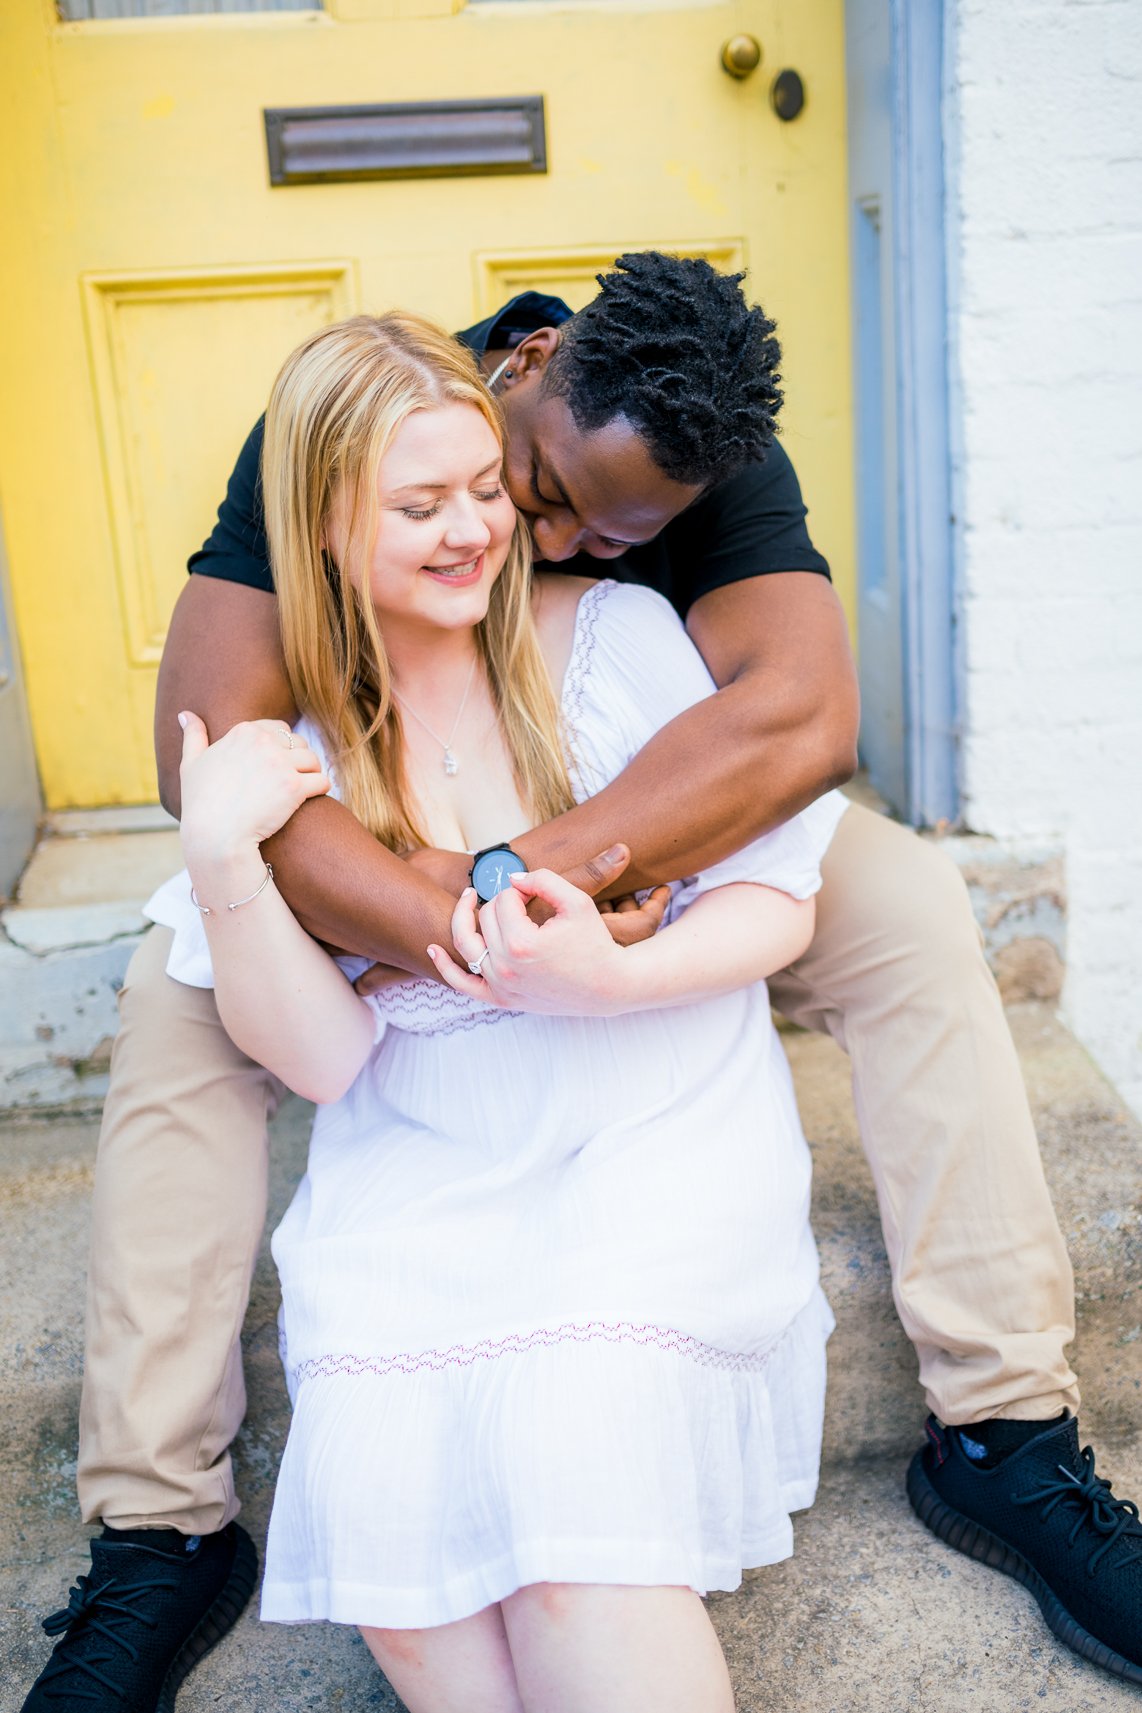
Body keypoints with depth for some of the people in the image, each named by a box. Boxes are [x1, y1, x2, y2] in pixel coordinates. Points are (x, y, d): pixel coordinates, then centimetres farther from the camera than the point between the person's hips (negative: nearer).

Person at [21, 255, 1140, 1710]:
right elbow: (207, 746, -35)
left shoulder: (727, 470, -22)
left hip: (665, 836, 1)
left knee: (908, 907, -23)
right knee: (178, 990, -26)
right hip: (381, 866, 0)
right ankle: (161, 1534, -15)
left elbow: (804, 716, -40)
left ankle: (1005, 1429, -14)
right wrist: (468, 937, -44)